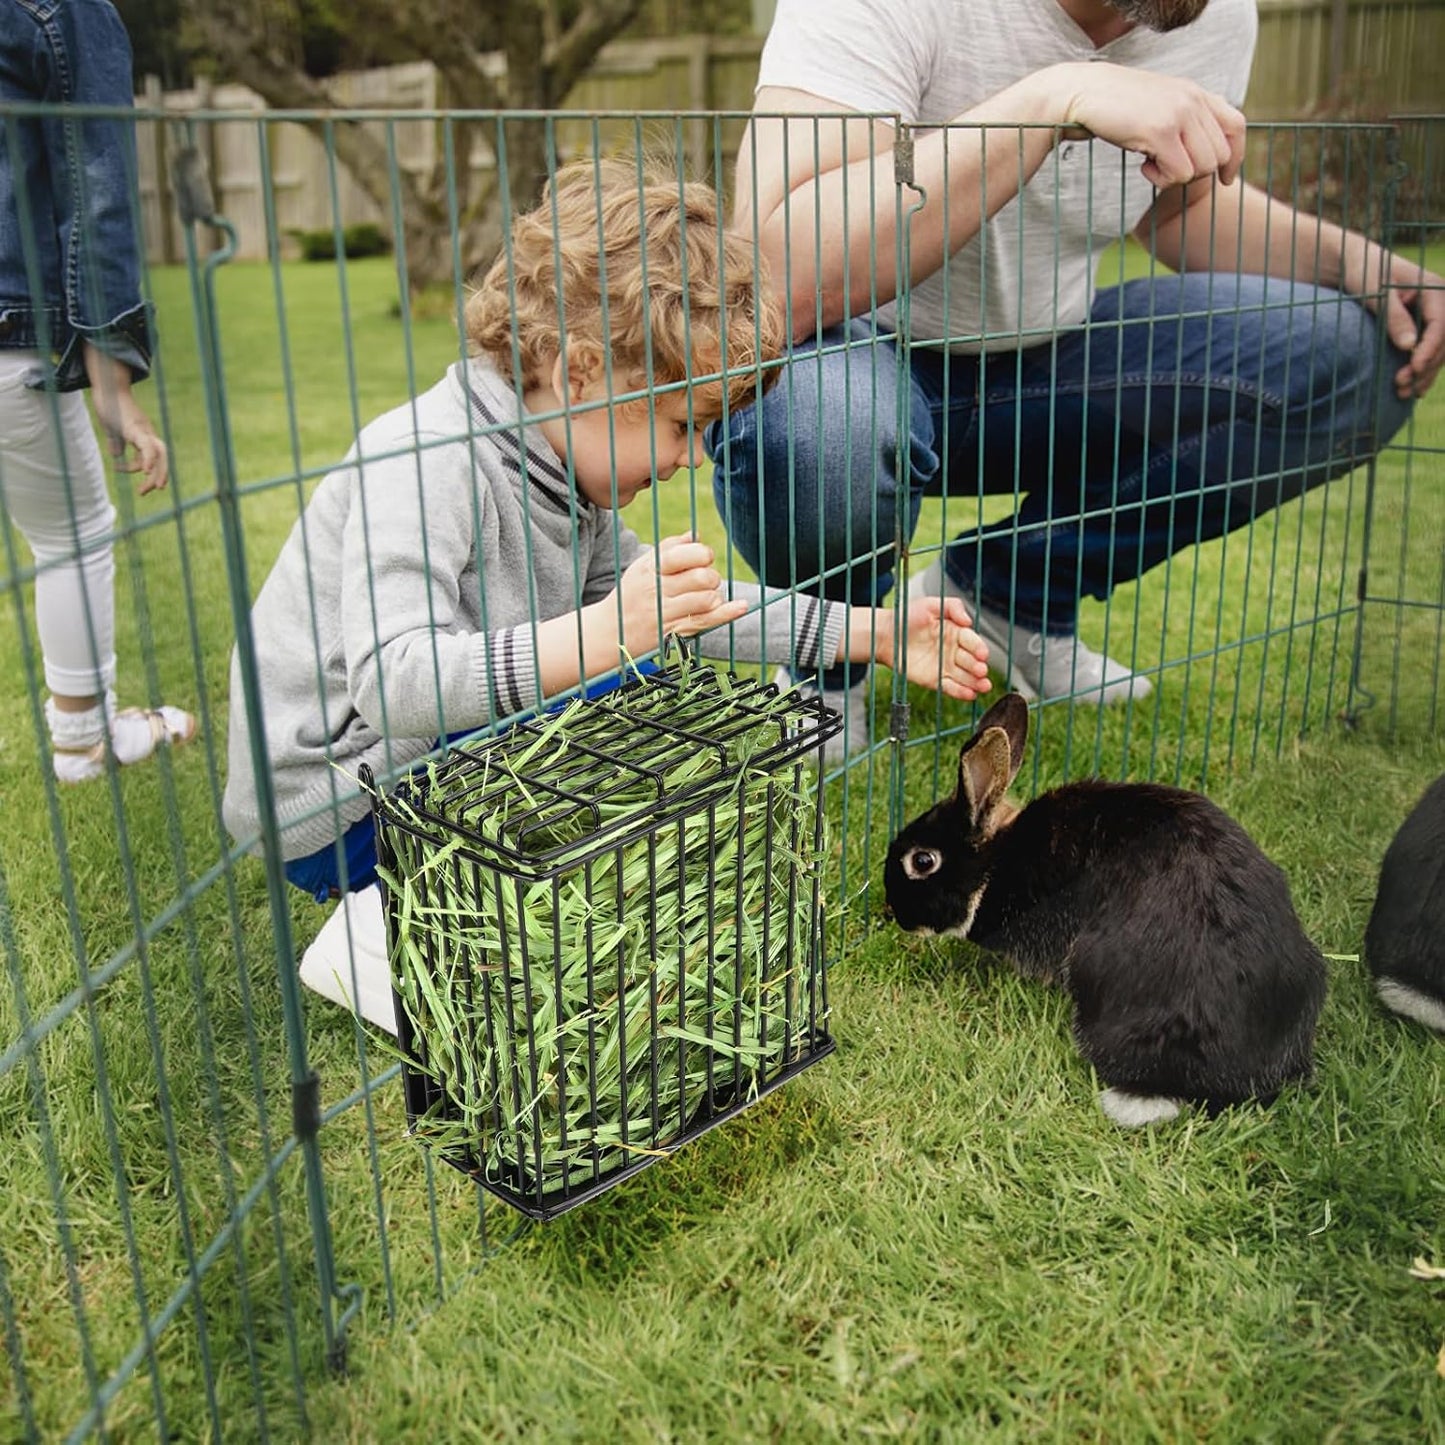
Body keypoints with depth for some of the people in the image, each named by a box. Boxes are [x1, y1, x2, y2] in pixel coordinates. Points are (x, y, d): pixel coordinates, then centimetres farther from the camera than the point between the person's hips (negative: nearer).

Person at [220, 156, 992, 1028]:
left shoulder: (559, 472, 4)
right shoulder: (424, 463, -24)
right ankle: (379, 933, -12)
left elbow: (680, 603, 11)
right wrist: (607, 634, -45)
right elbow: (390, 680, -36)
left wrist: (869, 634, 7)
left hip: (438, 759, 9)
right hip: (334, 810, -9)